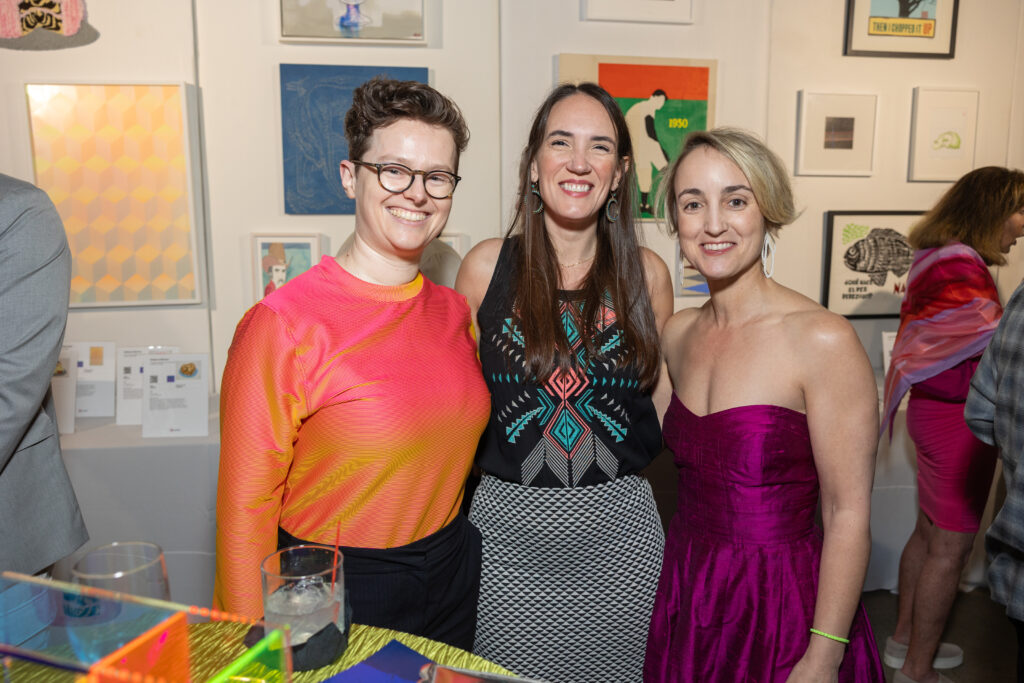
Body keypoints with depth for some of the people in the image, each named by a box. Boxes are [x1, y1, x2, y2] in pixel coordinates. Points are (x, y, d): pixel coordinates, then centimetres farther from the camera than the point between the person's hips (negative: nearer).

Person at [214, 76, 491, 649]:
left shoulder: (454, 311, -1)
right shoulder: (284, 323, -18)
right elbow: (246, 505, -15)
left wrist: (453, 554, 11)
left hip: (454, 577, 6)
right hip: (333, 595, -5)